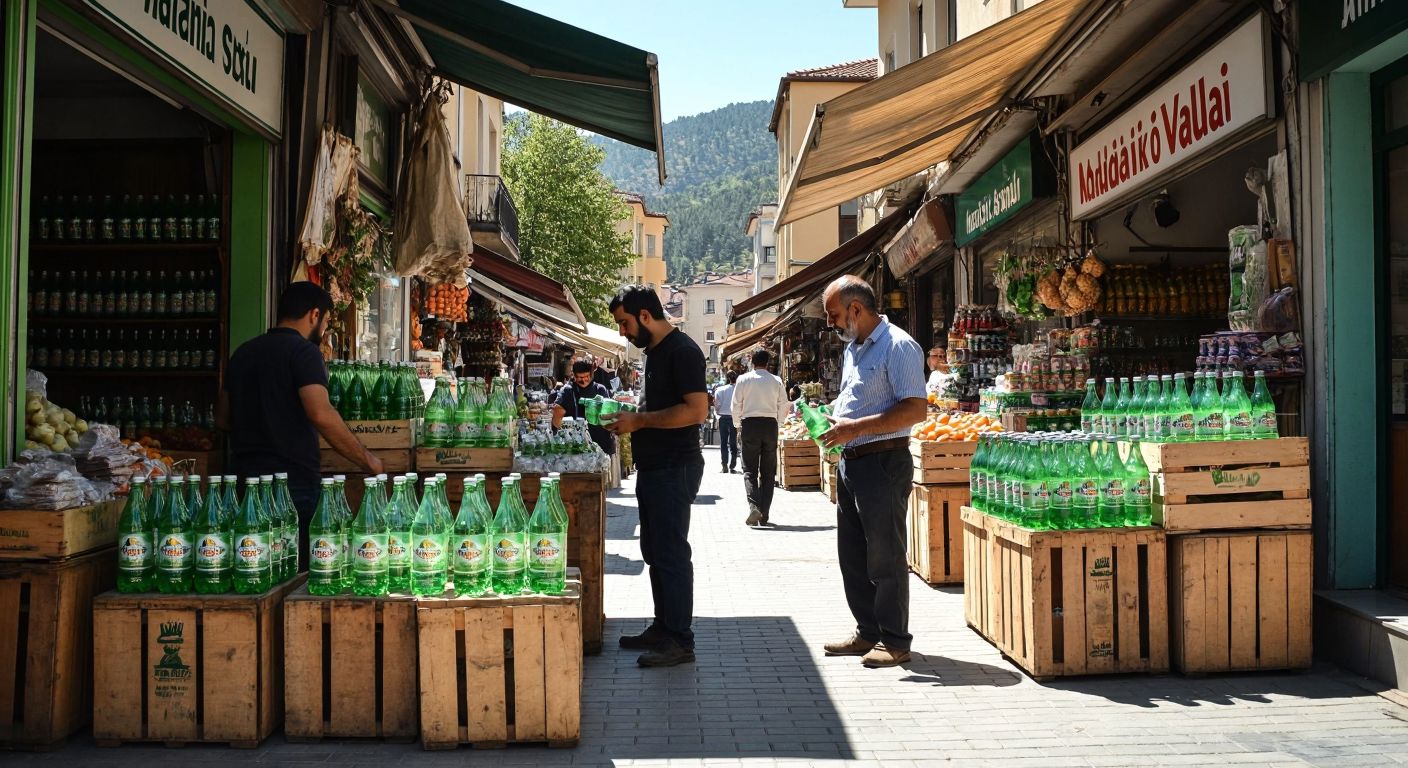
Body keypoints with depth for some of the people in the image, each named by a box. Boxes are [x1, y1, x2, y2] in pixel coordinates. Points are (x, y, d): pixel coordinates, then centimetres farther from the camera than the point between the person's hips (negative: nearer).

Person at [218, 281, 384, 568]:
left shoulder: (242, 353, 15)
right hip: (292, 479, -8)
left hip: (244, 477, 8)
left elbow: (223, 418, 21)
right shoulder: (303, 351, -9)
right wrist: (366, 460, -14)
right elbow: (321, 414, -22)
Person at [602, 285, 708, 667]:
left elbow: (697, 410, -23)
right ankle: (663, 627, 25)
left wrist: (640, 420, -19)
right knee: (655, 550, 15)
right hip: (654, 466, 10)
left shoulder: (682, 351, -14)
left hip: (675, 467, -10)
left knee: (671, 552, -7)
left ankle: (680, 640, 0)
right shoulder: (655, 351, 16)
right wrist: (631, 419, 8)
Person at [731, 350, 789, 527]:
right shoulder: (776, 381, 3)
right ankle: (764, 515, 8)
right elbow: (783, 405, 4)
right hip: (770, 424, 1)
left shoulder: (743, 379, 0)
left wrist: (738, 423, 17)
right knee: (768, 471, 8)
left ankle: (754, 506, -20)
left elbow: (736, 405, 1)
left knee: (749, 469, 2)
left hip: (750, 423, -1)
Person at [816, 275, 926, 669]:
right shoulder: (853, 349, 16)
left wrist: (855, 428, -22)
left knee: (884, 556, -1)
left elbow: (915, 409, -22)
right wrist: (832, 416, 7)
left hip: (883, 463, -10)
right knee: (852, 555, 14)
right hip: (851, 461, 10)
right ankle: (868, 633, 26)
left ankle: (895, 642, 10)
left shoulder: (897, 346, -14)